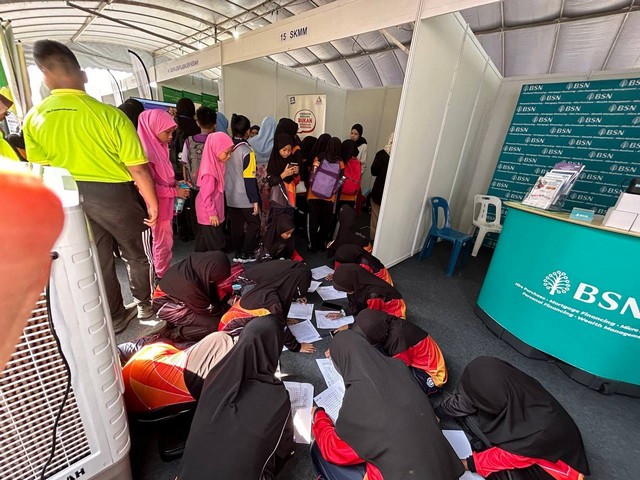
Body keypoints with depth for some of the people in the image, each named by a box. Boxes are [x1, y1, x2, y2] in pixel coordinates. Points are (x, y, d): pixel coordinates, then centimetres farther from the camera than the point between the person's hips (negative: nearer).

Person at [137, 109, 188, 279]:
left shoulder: (160, 147, 8)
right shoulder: (146, 151, -20)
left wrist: (176, 183, 1)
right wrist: (175, 192, -17)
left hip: (166, 205, 9)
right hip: (157, 206, -9)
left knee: (167, 242, 18)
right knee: (163, 243, 4)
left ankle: (166, 273, 33)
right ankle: (162, 277, 20)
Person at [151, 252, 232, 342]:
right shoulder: (188, 283, -37)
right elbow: (207, 309, -20)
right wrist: (225, 310, -8)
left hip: (179, 299, 8)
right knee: (215, 324, -18)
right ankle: (175, 334, -4)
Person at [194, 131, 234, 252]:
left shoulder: (215, 164, 4)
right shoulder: (209, 171, -24)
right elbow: (206, 195, -22)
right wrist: (212, 213, -17)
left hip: (208, 213, 9)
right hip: (208, 214, -9)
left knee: (204, 241, 20)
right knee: (215, 245, 0)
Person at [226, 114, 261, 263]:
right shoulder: (247, 151, -15)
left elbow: (222, 172, 12)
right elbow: (249, 179, -18)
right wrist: (255, 200, -14)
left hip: (230, 196, 7)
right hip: (244, 197, -7)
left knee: (236, 226, 13)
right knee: (254, 223, 6)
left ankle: (238, 253, 22)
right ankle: (246, 254, 8)